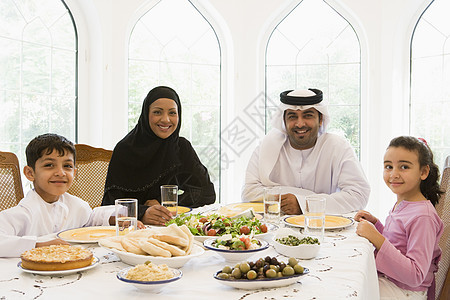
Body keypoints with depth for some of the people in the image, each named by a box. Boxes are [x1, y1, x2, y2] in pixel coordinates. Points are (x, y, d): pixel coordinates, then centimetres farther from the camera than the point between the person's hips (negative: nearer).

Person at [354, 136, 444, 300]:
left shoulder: (423, 216, -23)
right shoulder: (401, 205, 4)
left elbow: (415, 276, -27)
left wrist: (376, 238, -29)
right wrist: (375, 223, 2)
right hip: (384, 278, 8)